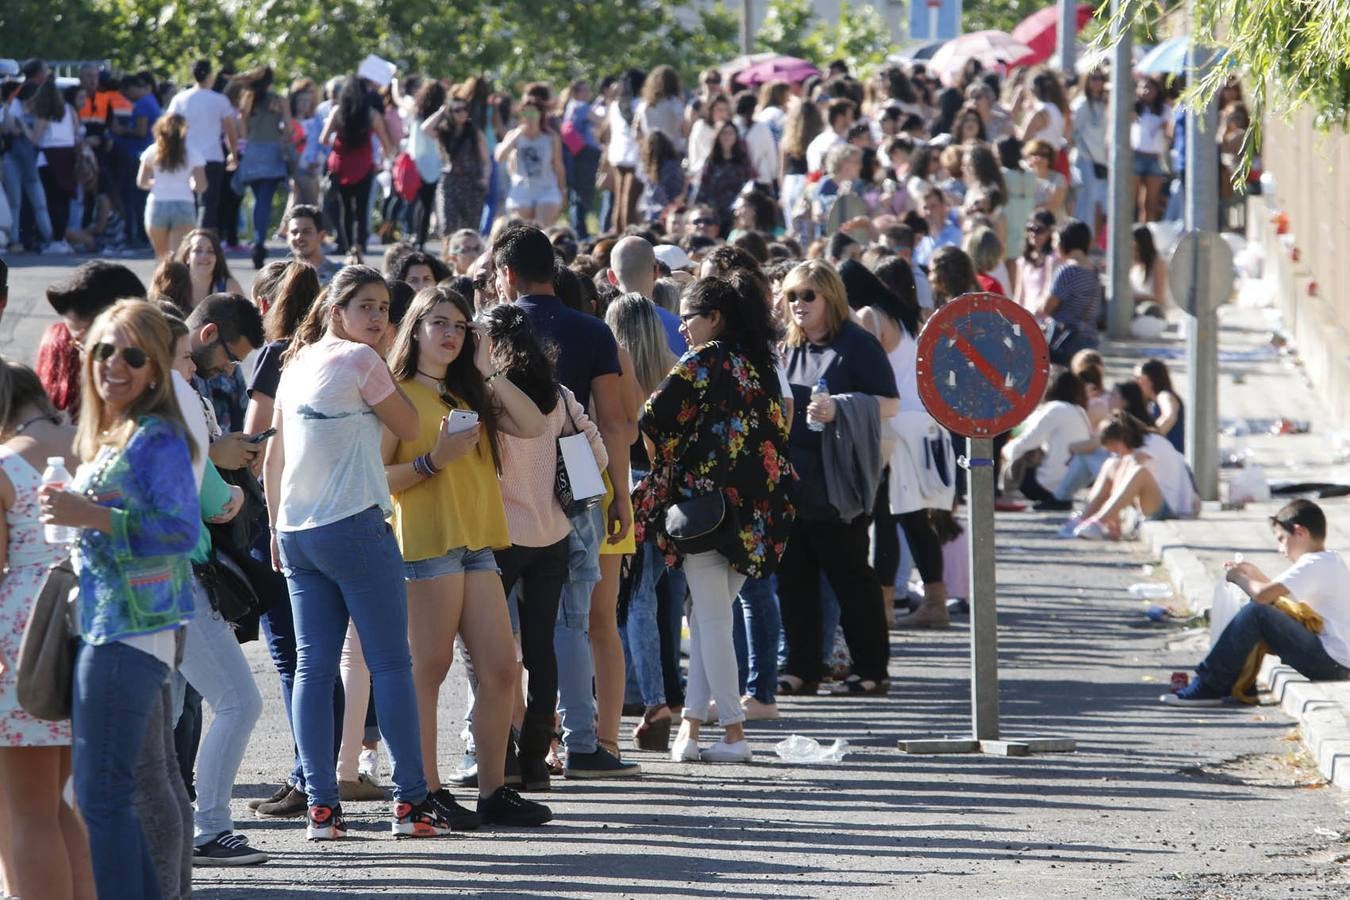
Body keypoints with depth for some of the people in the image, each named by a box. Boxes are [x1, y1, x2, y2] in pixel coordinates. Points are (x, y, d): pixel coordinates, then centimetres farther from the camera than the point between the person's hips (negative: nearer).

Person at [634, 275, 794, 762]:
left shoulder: (703, 361, -9)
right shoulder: (759, 364, 12)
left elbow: (653, 417, -16)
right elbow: (778, 428, 14)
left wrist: (662, 466, 0)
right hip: (758, 507, 7)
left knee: (711, 619, -1)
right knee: (710, 616, 12)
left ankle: (734, 733, -3)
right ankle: (692, 723, 9)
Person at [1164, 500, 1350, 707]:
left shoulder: (1314, 565, -13)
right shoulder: (1330, 561, 19)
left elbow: (1262, 595, -21)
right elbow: (1279, 594, 29)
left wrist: (1238, 578, -2)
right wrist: (1254, 574, 18)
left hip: (1333, 663, -10)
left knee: (1255, 612, -17)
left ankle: (1207, 688, -12)